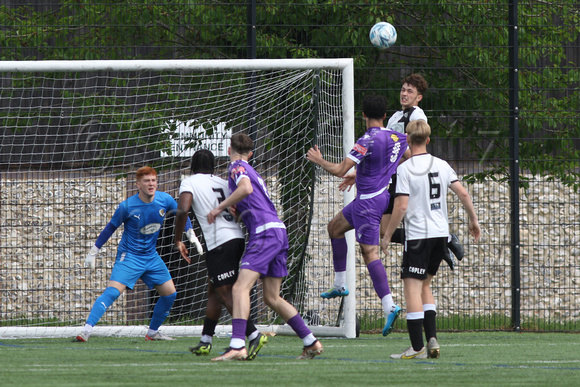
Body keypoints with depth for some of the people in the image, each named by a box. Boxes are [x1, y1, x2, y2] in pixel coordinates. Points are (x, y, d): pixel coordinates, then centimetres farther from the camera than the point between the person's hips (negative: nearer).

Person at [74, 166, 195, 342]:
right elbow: (111, 228, -3)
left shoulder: (165, 200, -7)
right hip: (129, 256, -5)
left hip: (151, 257, 5)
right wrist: (94, 251, 1)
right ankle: (86, 330, -28)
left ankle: (153, 332, 23)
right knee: (112, 291, -22)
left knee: (170, 293, 4)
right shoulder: (127, 206, -16)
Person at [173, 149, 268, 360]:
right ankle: (205, 341, 22)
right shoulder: (223, 183, 19)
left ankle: (254, 335, -24)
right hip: (237, 238, 7)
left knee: (225, 294, -8)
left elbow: (182, 210, -13)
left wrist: (178, 240, -4)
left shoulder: (190, 183, 1)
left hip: (219, 242, -7)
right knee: (214, 290, 18)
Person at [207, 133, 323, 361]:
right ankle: (311, 343, 15)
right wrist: (229, 211, 25)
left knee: (240, 288, -19)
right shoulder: (251, 171, 27)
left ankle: (237, 346, -34)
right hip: (278, 232, 9)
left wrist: (219, 208, -14)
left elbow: (246, 188, -22)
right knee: (272, 298, 14)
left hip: (265, 231, -9)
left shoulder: (237, 167, 0)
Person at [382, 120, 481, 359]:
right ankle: (432, 339, 7)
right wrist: (473, 220, 19)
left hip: (417, 235, -6)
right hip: (441, 233, 6)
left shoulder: (405, 169, -10)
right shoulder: (441, 165, 7)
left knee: (412, 288, -4)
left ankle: (417, 348, -9)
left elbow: (401, 206, -14)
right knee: (424, 285, 18)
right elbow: (463, 193, 5)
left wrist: (387, 236, -5)